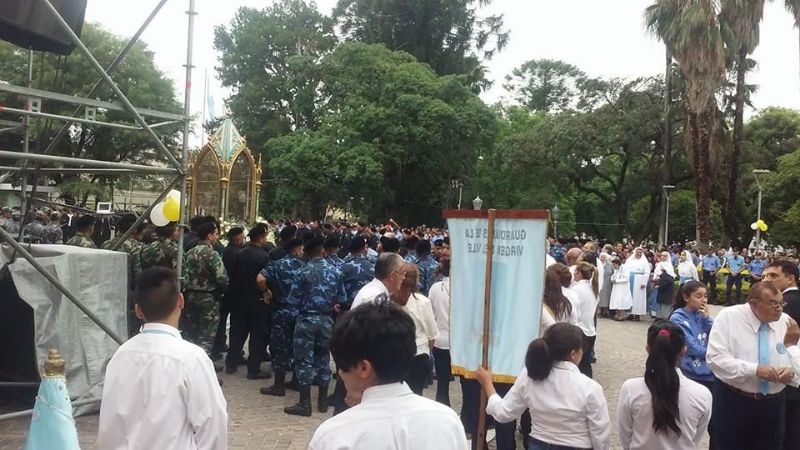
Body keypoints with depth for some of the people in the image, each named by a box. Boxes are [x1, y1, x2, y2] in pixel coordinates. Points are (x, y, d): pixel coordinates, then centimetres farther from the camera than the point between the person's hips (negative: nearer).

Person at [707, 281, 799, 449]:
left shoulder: (786, 322, 3)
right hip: (733, 402, -4)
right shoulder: (728, 316, -10)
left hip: (773, 405, 4)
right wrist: (754, 370, -26)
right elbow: (715, 358, -18)